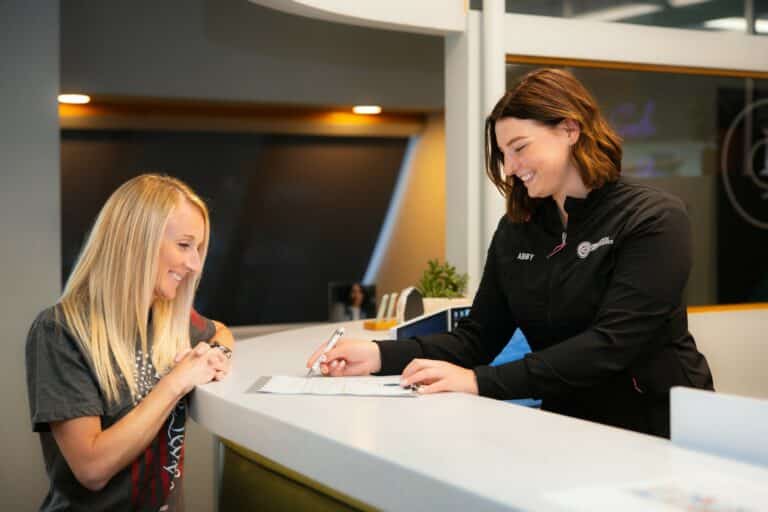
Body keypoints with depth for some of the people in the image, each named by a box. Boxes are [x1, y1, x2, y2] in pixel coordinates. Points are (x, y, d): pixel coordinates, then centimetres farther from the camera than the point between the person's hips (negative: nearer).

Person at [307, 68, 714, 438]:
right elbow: (477, 338, 5)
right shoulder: (515, 230, 8)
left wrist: (481, 381, -27)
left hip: (662, 433, -5)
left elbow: (609, 346, -20)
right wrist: (380, 355, -11)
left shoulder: (654, 221, -11)